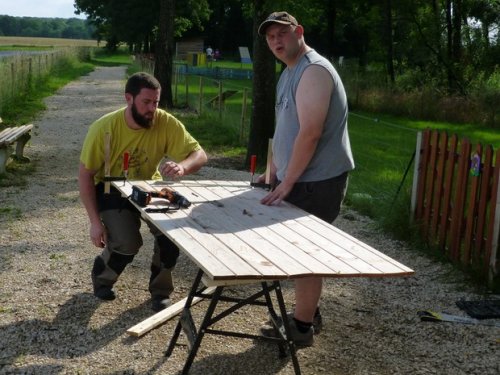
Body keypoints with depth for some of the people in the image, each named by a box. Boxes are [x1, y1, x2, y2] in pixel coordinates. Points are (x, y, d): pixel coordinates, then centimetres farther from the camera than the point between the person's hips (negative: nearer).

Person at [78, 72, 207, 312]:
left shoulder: (166, 123, -21)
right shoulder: (104, 128, -24)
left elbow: (199, 154, -18)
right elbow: (85, 175, -15)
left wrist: (182, 167, -43)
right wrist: (95, 221, -19)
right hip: (112, 191, -2)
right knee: (127, 244, -22)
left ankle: (160, 290, 2)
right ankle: (102, 276, 14)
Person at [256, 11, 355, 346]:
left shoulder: (313, 70, -17)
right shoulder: (289, 73, 16)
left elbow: (310, 133, -24)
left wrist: (286, 183, -20)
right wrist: (274, 174, 19)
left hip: (317, 181, -10)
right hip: (297, 178, 10)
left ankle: (302, 327, 9)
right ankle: (308, 312, 30)